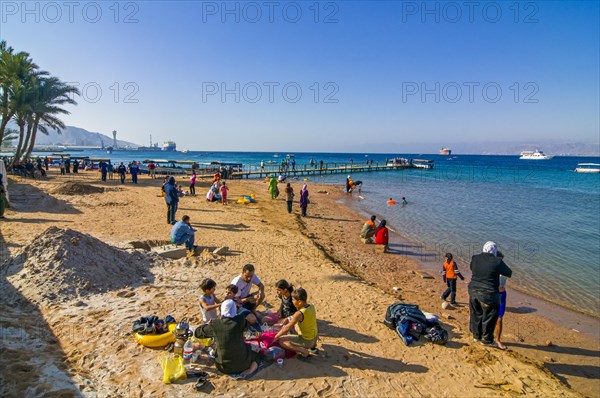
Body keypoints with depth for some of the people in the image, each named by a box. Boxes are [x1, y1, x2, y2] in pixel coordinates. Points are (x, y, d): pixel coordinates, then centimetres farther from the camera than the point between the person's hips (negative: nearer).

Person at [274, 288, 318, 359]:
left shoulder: (299, 314, -27)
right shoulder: (312, 307, -6)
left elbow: (287, 328, -22)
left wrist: (275, 337, -10)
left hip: (307, 341, -8)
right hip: (315, 337, 8)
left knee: (281, 340, -8)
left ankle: (304, 351, -10)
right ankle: (313, 345, 24)